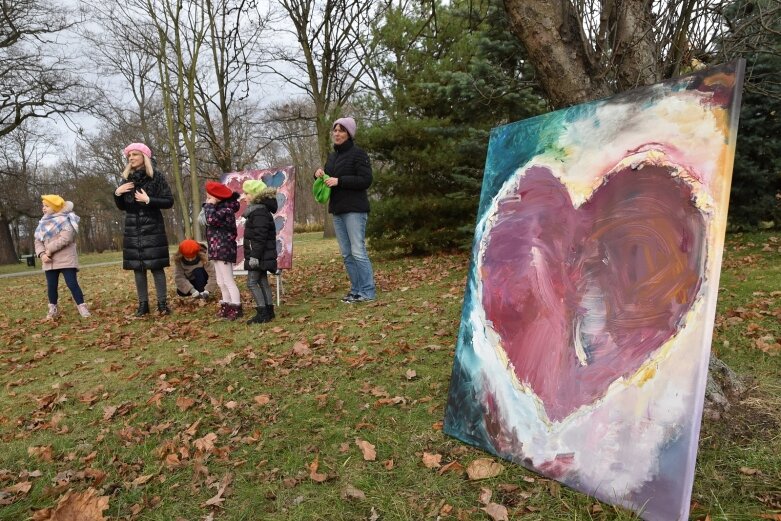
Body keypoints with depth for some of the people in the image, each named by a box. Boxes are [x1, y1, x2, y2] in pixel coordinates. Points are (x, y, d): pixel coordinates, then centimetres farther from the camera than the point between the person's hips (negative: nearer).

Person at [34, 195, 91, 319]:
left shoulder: (65, 220, -7)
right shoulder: (43, 223, 15)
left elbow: (65, 238, -20)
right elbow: (38, 241, 10)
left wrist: (49, 250, -18)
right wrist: (42, 254, -8)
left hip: (66, 260, -7)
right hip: (49, 261, 7)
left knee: (72, 283, -9)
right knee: (51, 285, 11)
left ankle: (82, 307, -2)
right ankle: (53, 309, 24)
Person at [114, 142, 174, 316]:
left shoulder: (156, 177, -4)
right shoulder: (127, 179, 11)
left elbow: (169, 202, -7)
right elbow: (122, 207, 16)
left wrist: (148, 200, -18)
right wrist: (117, 193, -2)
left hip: (152, 228, -5)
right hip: (132, 229, 5)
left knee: (156, 266, -5)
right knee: (137, 268, 6)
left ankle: (162, 303, 2)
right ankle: (143, 304, 13)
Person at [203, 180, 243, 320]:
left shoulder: (226, 208, -16)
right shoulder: (219, 207, 14)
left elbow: (211, 219, -28)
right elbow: (203, 218, 16)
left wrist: (210, 205, -15)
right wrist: (209, 205, 7)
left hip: (224, 248, -10)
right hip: (217, 248, 10)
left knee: (228, 281, -7)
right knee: (221, 282, 15)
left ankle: (236, 308, -3)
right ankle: (227, 306, 23)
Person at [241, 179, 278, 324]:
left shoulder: (259, 212, -18)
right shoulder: (257, 210, 16)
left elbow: (260, 237, -24)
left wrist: (254, 256, -24)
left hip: (260, 255, -10)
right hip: (262, 256, 10)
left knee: (251, 282, -8)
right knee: (262, 282, 12)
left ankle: (262, 313, -6)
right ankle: (269, 311, 17)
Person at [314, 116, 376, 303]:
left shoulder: (358, 154, -5)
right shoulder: (332, 156, 17)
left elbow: (366, 180, -15)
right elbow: (329, 180, 24)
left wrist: (339, 181, -19)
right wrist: (319, 174, 2)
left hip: (355, 209, -8)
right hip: (337, 210, 8)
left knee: (358, 252, -9)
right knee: (346, 254, 8)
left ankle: (368, 292, -2)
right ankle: (356, 290, 15)